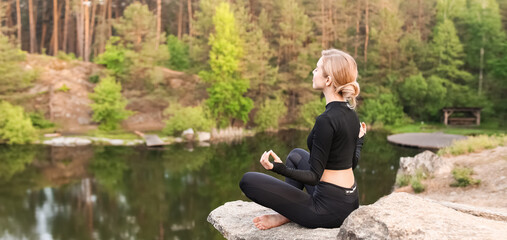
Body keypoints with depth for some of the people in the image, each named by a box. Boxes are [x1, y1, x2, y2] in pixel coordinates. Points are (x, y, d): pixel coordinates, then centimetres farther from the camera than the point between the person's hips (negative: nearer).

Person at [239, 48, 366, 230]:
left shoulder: (326, 120, -22)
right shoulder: (351, 113, 4)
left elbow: (314, 176, -19)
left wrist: (279, 168, -32)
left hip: (330, 210, -9)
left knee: (248, 180, -6)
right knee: (296, 154, 30)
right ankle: (287, 211, 18)